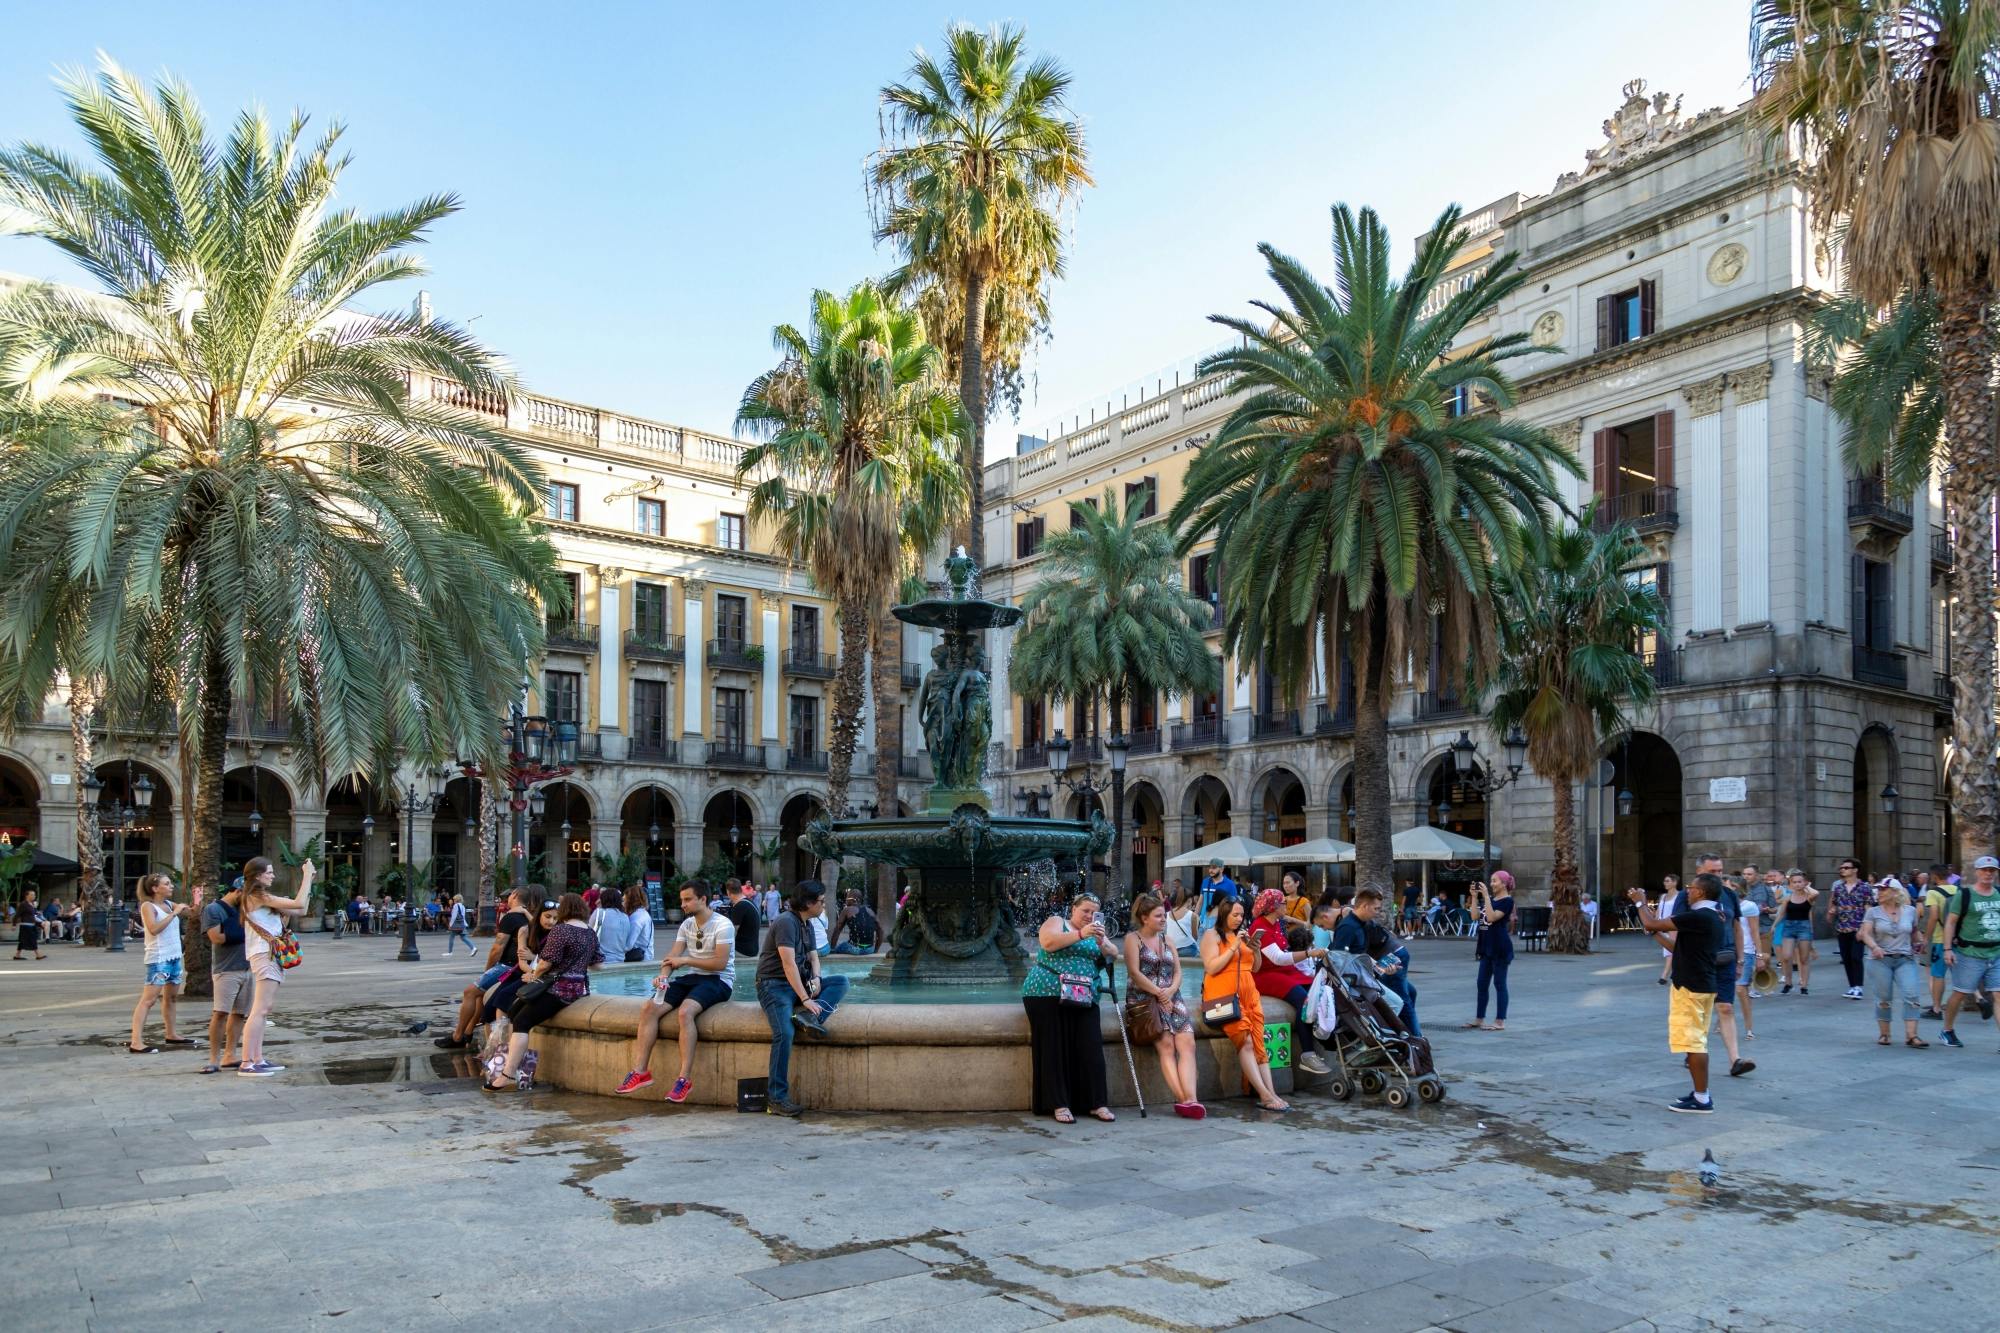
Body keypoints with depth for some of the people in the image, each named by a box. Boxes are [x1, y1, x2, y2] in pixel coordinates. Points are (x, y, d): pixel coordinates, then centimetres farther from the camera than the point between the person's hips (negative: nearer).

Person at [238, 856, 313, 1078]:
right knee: (259, 1011, -13)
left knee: (263, 1010, 11)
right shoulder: (259, 896, -11)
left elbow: (300, 911, 17)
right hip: (265, 954, -11)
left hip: (272, 955, 11)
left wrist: (307, 880, 13)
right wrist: (307, 875, -11)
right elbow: (299, 904, -19)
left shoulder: (262, 897, 19)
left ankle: (258, 1059, 14)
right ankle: (246, 1064, -15)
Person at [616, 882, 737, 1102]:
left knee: (685, 1011, -34)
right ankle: (640, 1072, -11)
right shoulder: (686, 925, 13)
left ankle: (684, 1078, -31)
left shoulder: (723, 925, -10)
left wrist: (685, 960, -10)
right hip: (690, 978, 7)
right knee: (649, 1008, -12)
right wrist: (663, 976, -15)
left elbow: (720, 962, -17)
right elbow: (672, 957, 6)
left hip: (718, 981, -7)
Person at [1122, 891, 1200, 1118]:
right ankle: (1184, 1099, -31)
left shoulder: (1167, 941, 21)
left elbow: (1178, 972, 14)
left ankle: (1190, 1099, -31)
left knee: (1186, 1043, -19)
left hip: (1170, 998, 5)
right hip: (1143, 998, -5)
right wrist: (1159, 993, -11)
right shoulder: (1133, 939, 4)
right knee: (1166, 1043, -24)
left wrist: (1170, 991, -7)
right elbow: (1134, 973, -7)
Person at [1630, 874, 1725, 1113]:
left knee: (1692, 1042, -5)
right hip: (1705, 985, 10)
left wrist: (1640, 902, -2)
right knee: (1697, 1041, 16)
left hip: (1690, 987, -10)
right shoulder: (1713, 919, 11)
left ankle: (1702, 1099, -2)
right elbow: (1680, 948, 18)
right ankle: (1701, 1093, 23)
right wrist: (1658, 934, 20)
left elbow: (1651, 924, -18)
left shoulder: (1697, 917, -20)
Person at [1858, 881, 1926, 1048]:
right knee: (1884, 999, 3)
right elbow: (1865, 933, -7)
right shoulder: (1873, 912, 2)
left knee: (1911, 995, -13)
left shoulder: (1910, 911, 8)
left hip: (1905, 960, 1)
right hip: (1880, 960, -1)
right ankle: (1883, 1034, 16)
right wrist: (1874, 947, -25)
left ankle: (1911, 1035, -12)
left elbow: (1914, 931, 22)